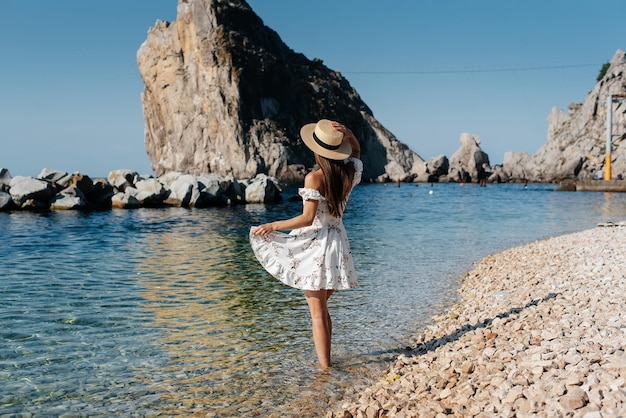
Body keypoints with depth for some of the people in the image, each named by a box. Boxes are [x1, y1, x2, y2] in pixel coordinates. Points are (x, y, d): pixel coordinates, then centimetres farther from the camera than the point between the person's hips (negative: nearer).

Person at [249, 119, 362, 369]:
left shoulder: (314, 178, -17)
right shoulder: (349, 174, 1)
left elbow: (307, 219, -19)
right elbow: (356, 150, 23)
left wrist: (273, 226, -11)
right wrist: (348, 134, 3)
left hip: (314, 244, -6)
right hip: (337, 243, 7)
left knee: (318, 313, -1)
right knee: (322, 309, 18)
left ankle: (324, 368, 0)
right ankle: (326, 362, 23)